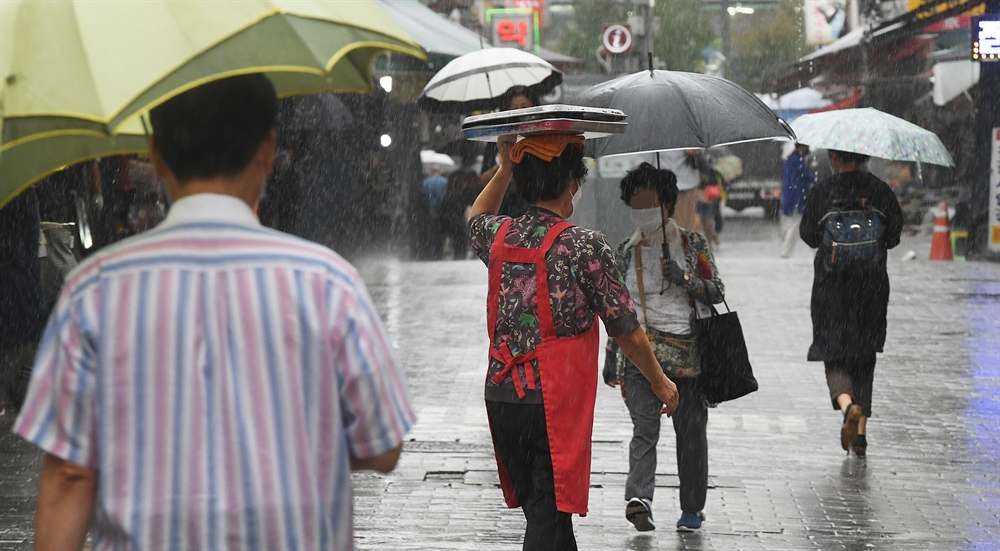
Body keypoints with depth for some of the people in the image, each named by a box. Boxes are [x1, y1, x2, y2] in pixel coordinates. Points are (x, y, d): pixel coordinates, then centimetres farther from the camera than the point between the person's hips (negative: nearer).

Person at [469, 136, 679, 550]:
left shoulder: (499, 237, 4)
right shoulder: (585, 246, -11)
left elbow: (476, 219, 34)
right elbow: (627, 332, -5)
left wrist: (505, 169, 29)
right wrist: (660, 383, 9)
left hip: (501, 399, 6)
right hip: (556, 405, -6)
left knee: (540, 511, 17)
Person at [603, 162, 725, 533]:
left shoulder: (693, 244, 5)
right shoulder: (626, 252, 11)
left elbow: (717, 293, 4)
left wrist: (685, 278, -13)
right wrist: (611, 357, 12)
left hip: (688, 351, 0)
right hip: (640, 351, 0)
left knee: (691, 430, 4)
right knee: (644, 427, -15)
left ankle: (692, 508, 15)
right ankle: (639, 497, -29)